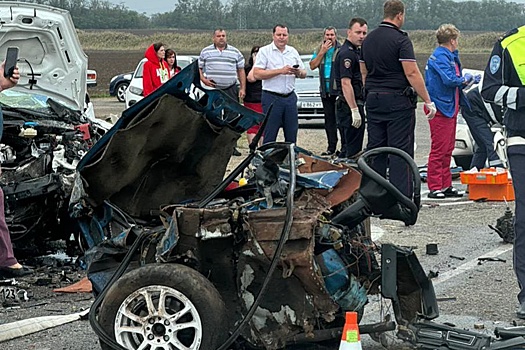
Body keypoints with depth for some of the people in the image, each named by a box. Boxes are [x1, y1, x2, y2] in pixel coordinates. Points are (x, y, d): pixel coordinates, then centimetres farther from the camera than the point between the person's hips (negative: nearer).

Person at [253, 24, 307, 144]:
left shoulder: (293, 52, 14)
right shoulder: (265, 51, -1)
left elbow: (303, 74, 16)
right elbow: (257, 74, -12)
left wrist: (298, 72, -9)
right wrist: (280, 71, -16)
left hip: (290, 97, 5)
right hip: (272, 98, -5)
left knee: (292, 135, 7)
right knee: (269, 136, -2)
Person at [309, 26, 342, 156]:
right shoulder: (319, 50, 13)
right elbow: (312, 66, 4)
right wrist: (322, 52, -3)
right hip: (325, 90, 5)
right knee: (329, 119, 9)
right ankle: (331, 148, 15)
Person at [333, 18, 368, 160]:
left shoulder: (355, 51, 18)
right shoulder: (347, 53, -15)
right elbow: (345, 83, -22)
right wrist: (355, 110, -24)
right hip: (350, 106, -11)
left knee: (347, 149, 15)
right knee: (353, 150, -8)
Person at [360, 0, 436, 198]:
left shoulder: (368, 39, 11)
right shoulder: (400, 40, -12)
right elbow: (412, 73, -17)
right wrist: (428, 101, -14)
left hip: (373, 100, 7)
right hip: (398, 100, -7)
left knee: (375, 149, 10)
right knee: (401, 150, -4)